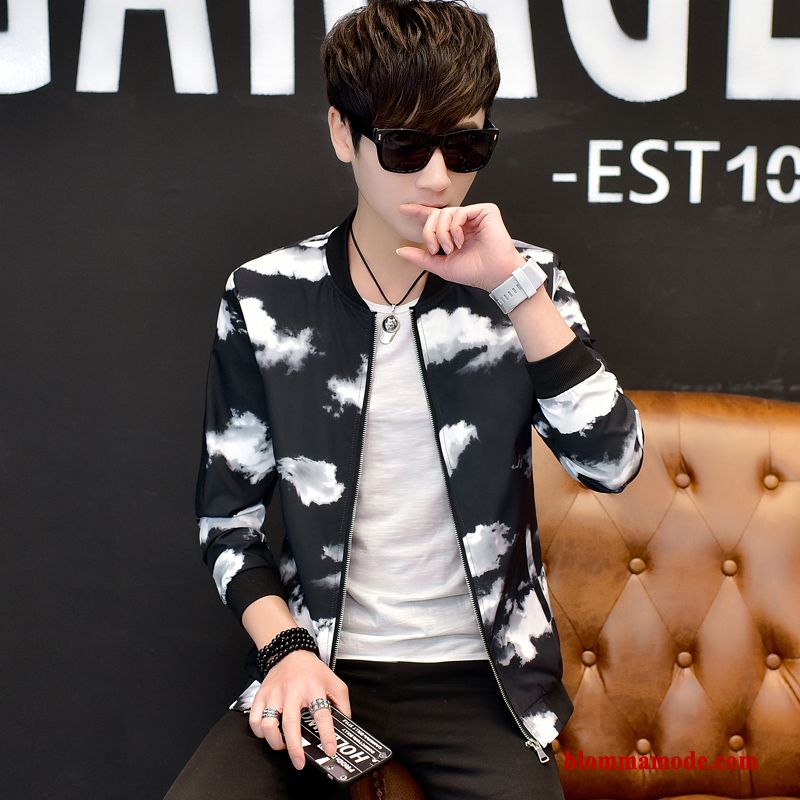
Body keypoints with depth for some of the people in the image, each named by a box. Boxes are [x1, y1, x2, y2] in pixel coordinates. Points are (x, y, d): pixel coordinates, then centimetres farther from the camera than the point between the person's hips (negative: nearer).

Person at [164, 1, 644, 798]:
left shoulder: (525, 283, -1)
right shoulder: (262, 298, -2)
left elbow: (612, 462, -13)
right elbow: (227, 507, 4)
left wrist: (513, 287, -20)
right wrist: (285, 646, -11)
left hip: (482, 674, 0)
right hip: (316, 665, 0)